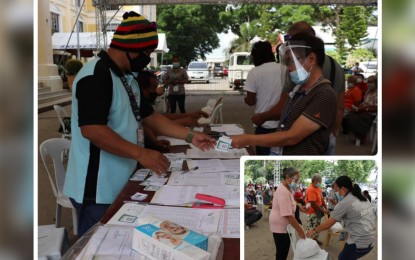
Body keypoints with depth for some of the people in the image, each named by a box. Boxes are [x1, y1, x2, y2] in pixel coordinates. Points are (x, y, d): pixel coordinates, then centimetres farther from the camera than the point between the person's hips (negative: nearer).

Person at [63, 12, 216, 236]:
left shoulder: (127, 78, 11)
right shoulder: (96, 75, -20)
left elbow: (148, 116, 15)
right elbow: (91, 129, -29)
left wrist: (190, 136, 8)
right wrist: (140, 154, -28)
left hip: (120, 184, 10)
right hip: (98, 189, -10)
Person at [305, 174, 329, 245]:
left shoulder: (318, 188, 8)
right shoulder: (311, 189, -22)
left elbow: (321, 199, 15)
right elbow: (313, 204, -24)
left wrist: (326, 208, 2)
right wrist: (323, 210, -20)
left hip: (318, 212, 9)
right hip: (312, 212, -9)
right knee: (311, 228, -3)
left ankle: (315, 239, 32)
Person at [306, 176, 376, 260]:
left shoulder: (344, 203, -13)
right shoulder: (362, 198, 9)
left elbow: (327, 224, -9)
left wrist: (313, 231, 4)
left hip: (359, 243, -8)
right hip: (370, 240, 8)